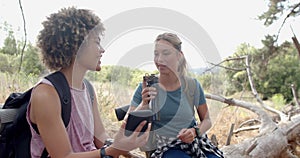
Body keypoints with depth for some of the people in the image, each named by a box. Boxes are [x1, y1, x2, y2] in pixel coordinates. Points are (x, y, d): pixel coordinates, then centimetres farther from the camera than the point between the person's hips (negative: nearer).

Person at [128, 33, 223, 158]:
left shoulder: (192, 85, 0)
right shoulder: (146, 87, -4)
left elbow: (206, 120, 9)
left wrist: (195, 131, -12)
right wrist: (143, 105, -23)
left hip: (194, 142, 3)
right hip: (164, 147, -2)